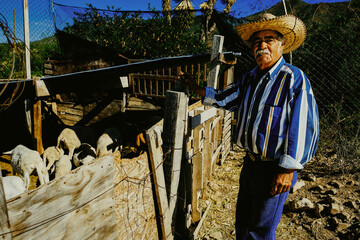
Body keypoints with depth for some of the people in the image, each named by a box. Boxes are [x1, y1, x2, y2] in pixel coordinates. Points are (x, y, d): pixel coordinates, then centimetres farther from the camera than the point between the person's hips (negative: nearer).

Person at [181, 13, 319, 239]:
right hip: (251, 161, 7)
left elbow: (303, 127, -20)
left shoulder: (294, 79, -17)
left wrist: (287, 170, -20)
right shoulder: (250, 78, 6)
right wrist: (196, 88, 13)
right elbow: (224, 98, 20)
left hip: (275, 169, -7)